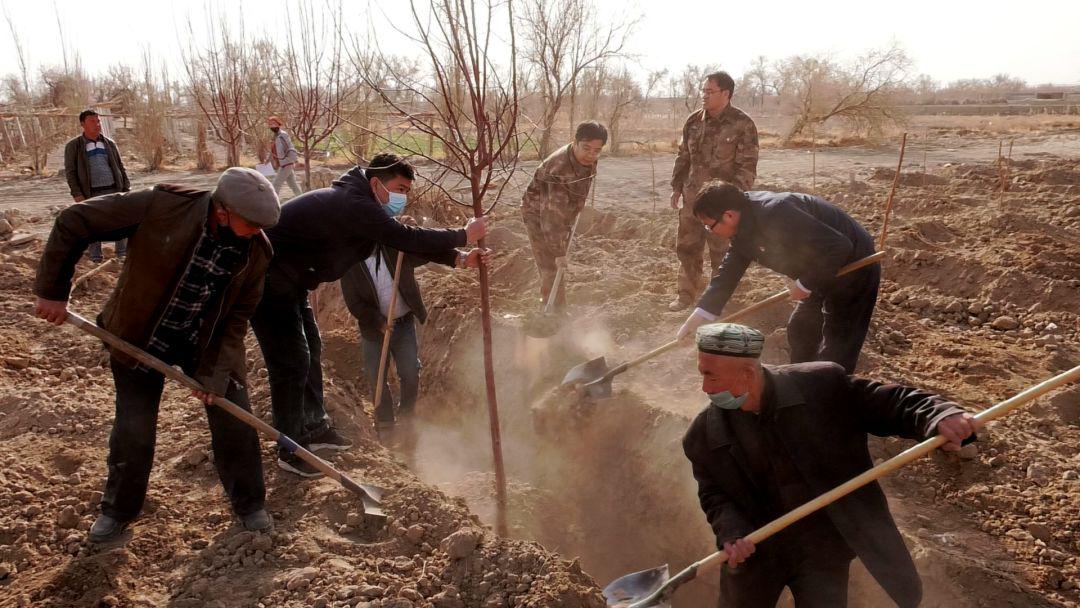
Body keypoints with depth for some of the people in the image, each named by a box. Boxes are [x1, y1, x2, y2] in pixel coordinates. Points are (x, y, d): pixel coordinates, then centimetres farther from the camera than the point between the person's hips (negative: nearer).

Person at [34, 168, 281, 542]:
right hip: (140, 339, -2)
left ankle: (249, 504, 24)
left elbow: (237, 316, -8)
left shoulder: (256, 251, -18)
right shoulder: (163, 208, -29)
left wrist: (216, 373, -14)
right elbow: (72, 223, -19)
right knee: (133, 431, 6)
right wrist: (53, 290, -15)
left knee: (235, 423, 1)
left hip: (208, 343, 2)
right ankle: (119, 509, 33)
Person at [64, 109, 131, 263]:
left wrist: (126, 188, 6)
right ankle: (95, 257, 11)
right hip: (91, 193, -3)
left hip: (114, 190, 3)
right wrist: (77, 194, -11)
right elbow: (70, 172, -2)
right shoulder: (73, 146, 1)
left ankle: (123, 253, 12)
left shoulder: (109, 144, 11)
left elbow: (120, 167, 13)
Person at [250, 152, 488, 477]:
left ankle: (315, 429, 33)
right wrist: (463, 235, -19)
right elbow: (407, 239, -30)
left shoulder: (354, 201, 7)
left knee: (310, 350, 18)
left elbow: (402, 243, 14)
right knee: (292, 363, -6)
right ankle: (291, 452, 8)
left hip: (288, 281, 11)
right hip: (268, 282, -11)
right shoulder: (354, 206, -26)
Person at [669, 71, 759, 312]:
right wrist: (676, 186, 13)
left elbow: (747, 165, -11)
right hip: (693, 196, 6)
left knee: (721, 251, 4)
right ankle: (687, 293, 26)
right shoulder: (694, 121, 7)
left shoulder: (742, 125, -9)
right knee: (687, 246, 12)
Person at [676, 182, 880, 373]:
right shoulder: (743, 226, -4)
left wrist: (805, 284, -22)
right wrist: (701, 314, -2)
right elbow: (730, 270, 4)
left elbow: (839, 248, -34)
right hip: (824, 269, 10)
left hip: (852, 267, -10)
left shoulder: (775, 214, -35)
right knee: (799, 331, 20)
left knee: (836, 352, -6)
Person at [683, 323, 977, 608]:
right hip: (755, 551, 2)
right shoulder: (704, 435, -12)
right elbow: (714, 494, -2)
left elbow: (890, 403, -11)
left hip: (823, 546, -1)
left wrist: (940, 417, -29)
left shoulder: (821, 385, -17)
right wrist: (731, 533, -21)